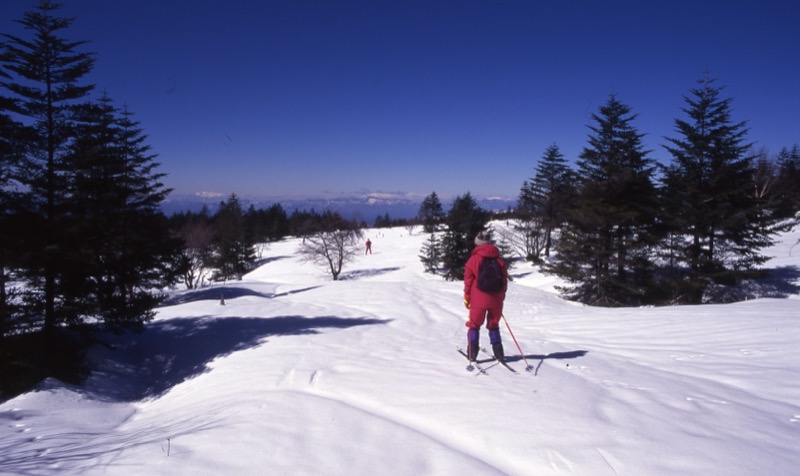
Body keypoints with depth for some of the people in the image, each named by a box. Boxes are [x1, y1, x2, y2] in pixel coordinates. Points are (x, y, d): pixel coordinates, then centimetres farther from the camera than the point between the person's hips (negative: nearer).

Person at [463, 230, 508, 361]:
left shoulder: (474, 259, -4)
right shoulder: (499, 260, 5)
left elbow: (468, 279, -4)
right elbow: (504, 280, 10)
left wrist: (466, 297, 6)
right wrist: (501, 297, 21)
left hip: (478, 300, -3)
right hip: (496, 300, 3)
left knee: (474, 325, 10)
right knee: (493, 325, 18)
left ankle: (472, 353, 3)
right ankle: (498, 353, 15)